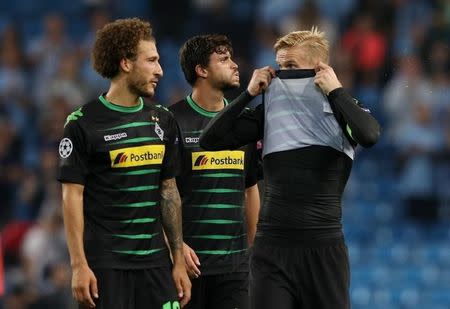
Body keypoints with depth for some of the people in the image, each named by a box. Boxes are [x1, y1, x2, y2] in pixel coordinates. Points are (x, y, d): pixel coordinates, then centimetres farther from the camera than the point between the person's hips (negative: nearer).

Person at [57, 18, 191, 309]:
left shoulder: (162, 121, 12)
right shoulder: (83, 124, -4)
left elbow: (169, 190, 15)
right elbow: (72, 195, -6)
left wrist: (179, 259, 11)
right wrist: (79, 265, -13)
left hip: (155, 260, 5)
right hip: (105, 263, -5)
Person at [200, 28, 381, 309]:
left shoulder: (341, 110, 0)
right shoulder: (271, 111, 7)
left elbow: (369, 135, -22)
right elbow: (210, 140, 3)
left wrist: (336, 91, -14)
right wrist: (249, 94, -1)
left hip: (323, 248, -2)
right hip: (272, 249, 2)